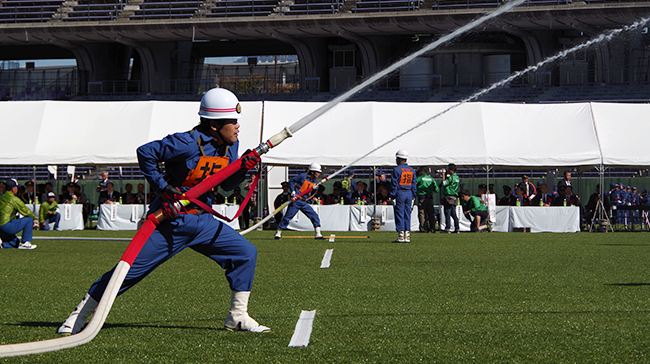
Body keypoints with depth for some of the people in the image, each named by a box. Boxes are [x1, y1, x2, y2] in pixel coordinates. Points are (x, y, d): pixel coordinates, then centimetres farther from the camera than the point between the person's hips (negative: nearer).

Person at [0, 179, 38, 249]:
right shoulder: (14, 199, -8)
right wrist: (34, 219, 17)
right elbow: (26, 212, 0)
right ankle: (24, 243, -2)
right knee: (29, 219, 0)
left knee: (15, 243, 24)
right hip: (7, 226, -9)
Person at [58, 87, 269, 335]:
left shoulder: (231, 145, 3)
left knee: (246, 253, -1)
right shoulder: (188, 143, -21)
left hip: (202, 221, 7)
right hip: (170, 221, -7)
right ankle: (80, 316, 4)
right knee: (131, 268, -9)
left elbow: (226, 184, 12)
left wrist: (243, 168, -7)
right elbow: (145, 153, -18)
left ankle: (238, 316, 10)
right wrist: (162, 186, -21)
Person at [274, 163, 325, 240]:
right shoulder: (303, 176, -7)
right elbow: (291, 181, -1)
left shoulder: (315, 181, 11)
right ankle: (278, 233, 6)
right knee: (287, 217, -6)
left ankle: (318, 234, 0)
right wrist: (293, 192, -11)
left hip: (304, 203, 6)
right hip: (295, 201, -6)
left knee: (315, 216, -3)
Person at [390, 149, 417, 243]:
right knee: (407, 215, 8)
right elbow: (414, 184, 11)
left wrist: (393, 197, -7)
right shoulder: (411, 170, 10)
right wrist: (413, 197, 15)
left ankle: (401, 236, -7)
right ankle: (407, 236, 5)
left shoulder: (396, 169, -8)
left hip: (400, 193, -6)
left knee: (399, 214, -3)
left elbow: (394, 185, -10)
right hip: (409, 194, 6)